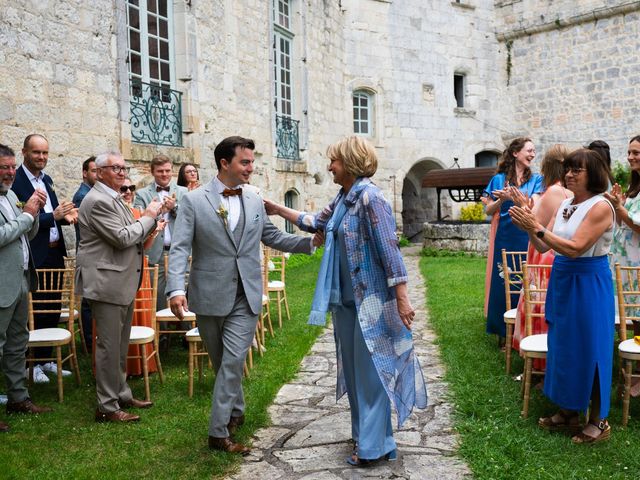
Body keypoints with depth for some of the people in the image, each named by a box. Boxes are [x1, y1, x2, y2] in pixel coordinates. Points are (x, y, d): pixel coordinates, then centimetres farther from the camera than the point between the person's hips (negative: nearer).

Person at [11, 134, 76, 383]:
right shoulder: (15, 181, -13)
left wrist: (65, 216, -5)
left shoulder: (46, 180, 12)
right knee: (35, 310, 3)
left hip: (54, 253, 8)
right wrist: (53, 216, -25)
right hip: (33, 257, -7)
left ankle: (46, 359, 26)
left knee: (53, 308, 13)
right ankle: (33, 363, 17)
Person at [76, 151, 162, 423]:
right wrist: (148, 217, -12)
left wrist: (149, 221, 7)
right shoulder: (98, 201, -16)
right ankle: (107, 407, 7)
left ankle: (121, 395, 30)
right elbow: (122, 238, -22)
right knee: (109, 346, -3)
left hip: (122, 281, 10)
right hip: (106, 282, -10)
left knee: (120, 344, 18)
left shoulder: (113, 198, 16)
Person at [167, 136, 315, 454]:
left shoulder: (255, 202, 7)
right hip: (210, 296, -1)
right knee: (221, 362, 14)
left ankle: (219, 432, 3)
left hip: (246, 297, 2)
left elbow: (273, 237, 18)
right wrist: (176, 288, -25)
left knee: (233, 362, -6)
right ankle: (236, 411, 37)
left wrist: (310, 242, 6)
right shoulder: (193, 200, -5)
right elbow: (180, 248, -11)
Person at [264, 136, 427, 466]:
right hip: (347, 298, 9)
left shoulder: (369, 197, -17)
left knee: (371, 369, 0)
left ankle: (374, 445, 13)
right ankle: (364, 433, 31)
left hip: (371, 299, -9)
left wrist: (402, 300, -22)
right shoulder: (343, 198, 9)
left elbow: (389, 249, -20)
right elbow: (316, 223, 25)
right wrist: (279, 210, 23)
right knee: (353, 368, 16)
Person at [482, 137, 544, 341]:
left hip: (525, 236, 0)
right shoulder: (498, 179, 7)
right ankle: (503, 331, 13)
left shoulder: (535, 179, 7)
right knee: (502, 281, 2)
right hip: (504, 237, 0)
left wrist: (511, 196, -22)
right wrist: (500, 200, -12)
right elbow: (488, 210, 6)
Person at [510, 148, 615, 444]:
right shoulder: (565, 205, 8)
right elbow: (543, 247, 5)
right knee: (562, 345, 14)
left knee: (589, 349, 1)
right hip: (561, 280, 8)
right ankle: (568, 412, 29)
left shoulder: (600, 207, -15)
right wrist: (530, 228, -13)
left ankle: (598, 421, 17)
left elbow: (574, 248, -23)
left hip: (589, 284, -8)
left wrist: (538, 227, -24)